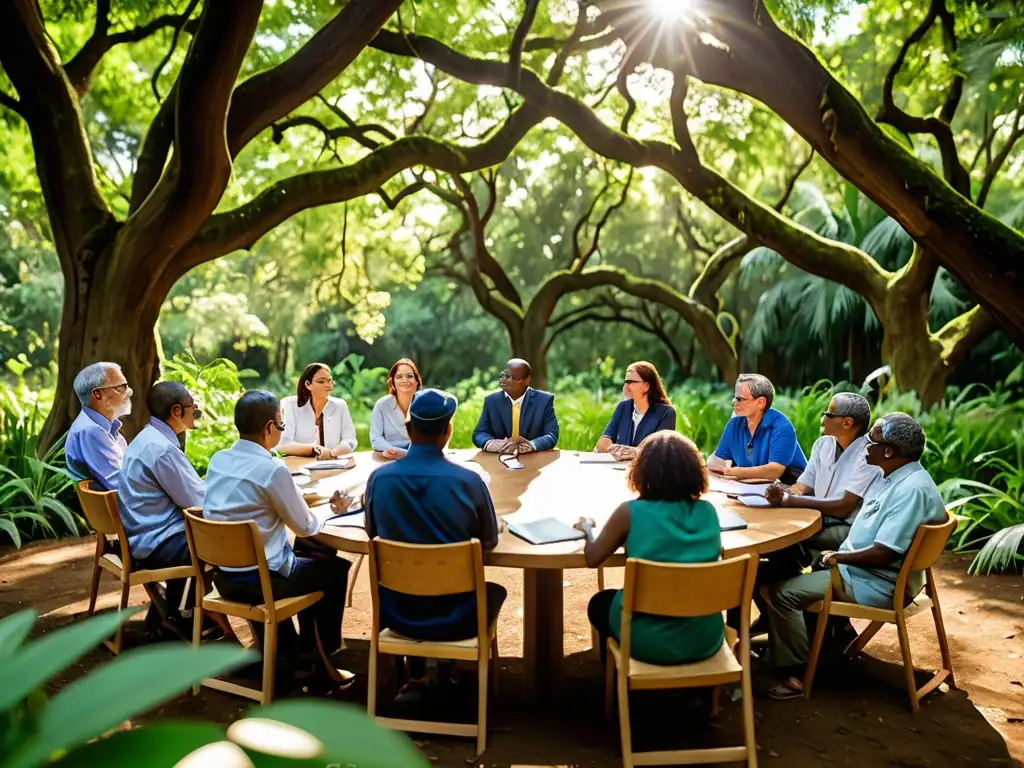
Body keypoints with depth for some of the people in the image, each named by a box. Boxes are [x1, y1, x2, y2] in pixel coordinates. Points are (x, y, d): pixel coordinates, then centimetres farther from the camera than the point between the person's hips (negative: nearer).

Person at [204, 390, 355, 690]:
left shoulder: (217, 460, 0)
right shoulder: (272, 469, -21)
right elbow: (307, 527, -10)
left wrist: (295, 497, 19)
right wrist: (331, 508, 9)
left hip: (223, 577, 7)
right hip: (261, 580, -7)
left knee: (304, 559, 31)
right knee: (336, 568, 15)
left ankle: (288, 648, 38)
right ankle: (321, 662, 23)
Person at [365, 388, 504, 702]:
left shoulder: (379, 478, -12)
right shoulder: (469, 481, -18)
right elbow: (490, 541, -3)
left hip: (397, 613, 2)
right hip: (455, 616, -2)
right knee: (495, 591, 30)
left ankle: (416, 678, 30)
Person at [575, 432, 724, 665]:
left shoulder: (630, 512, -13)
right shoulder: (708, 512, -3)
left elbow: (592, 558, -2)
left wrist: (588, 528, 18)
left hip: (650, 640, -3)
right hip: (706, 639, 4)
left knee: (600, 603, 29)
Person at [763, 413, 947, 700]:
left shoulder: (912, 489, -27)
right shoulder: (896, 477, 5)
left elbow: (882, 554, -29)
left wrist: (837, 557, -15)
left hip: (878, 584, -10)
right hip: (861, 569, 10)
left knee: (782, 592, -14)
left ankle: (796, 674, -3)